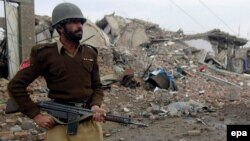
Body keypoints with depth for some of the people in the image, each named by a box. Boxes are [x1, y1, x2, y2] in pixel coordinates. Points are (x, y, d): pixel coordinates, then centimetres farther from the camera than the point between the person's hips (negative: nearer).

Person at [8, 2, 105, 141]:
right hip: (59, 125, -3)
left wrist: (95, 105, -7)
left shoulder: (90, 53, 5)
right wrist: (36, 115, -9)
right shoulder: (44, 54, -7)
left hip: (90, 123, 3)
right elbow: (16, 85, -4)